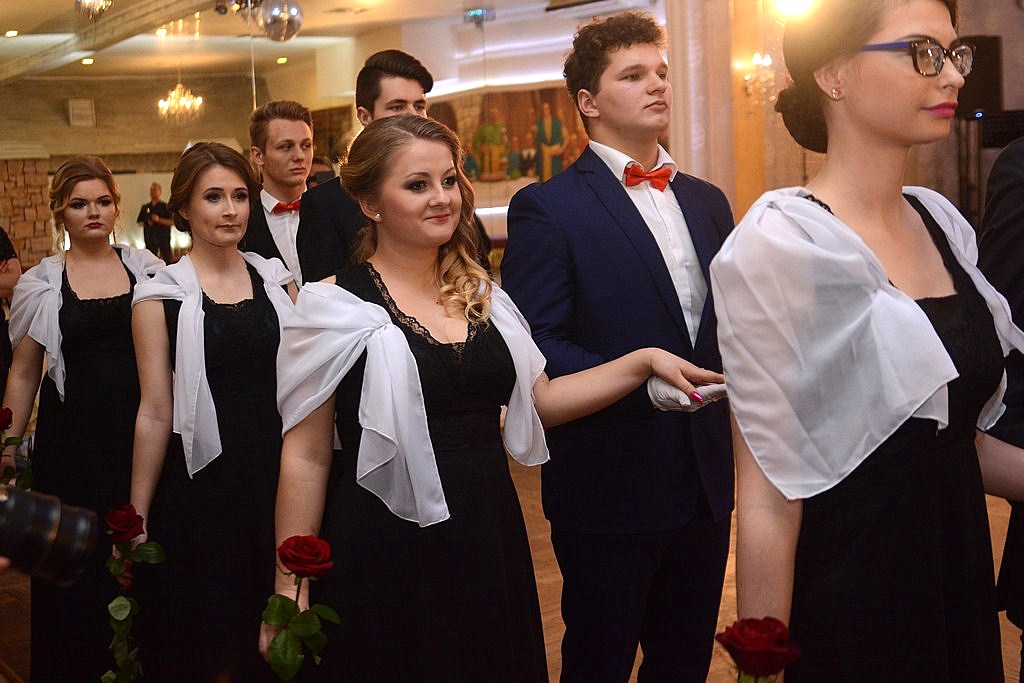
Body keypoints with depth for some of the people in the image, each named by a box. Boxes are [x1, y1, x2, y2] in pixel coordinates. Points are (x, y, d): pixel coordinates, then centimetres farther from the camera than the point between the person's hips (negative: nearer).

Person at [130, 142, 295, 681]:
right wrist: (136, 520, -5)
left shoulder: (276, 280, 5)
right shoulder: (162, 296, -4)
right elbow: (156, 412, -5)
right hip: (203, 484, -3)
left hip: (277, 474, 3)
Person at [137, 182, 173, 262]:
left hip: (164, 237, -3)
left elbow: (171, 222, -5)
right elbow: (139, 222, 16)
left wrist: (159, 220, -17)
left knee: (167, 258, -4)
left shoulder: (165, 206, 2)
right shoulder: (145, 207, 12)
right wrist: (147, 223, -4)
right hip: (150, 237, 3)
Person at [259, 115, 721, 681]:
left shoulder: (481, 295, 8)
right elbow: (306, 456, -7)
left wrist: (646, 361, 5)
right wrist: (289, 592, -7)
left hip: (491, 545, 5)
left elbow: (540, 400, 16)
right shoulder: (336, 308, -8)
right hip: (383, 554, -5)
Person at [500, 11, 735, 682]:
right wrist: (638, 379, -26)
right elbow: (533, 346, -15)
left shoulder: (707, 200, 12)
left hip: (706, 477, 6)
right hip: (612, 487, -6)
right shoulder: (548, 208, -8)